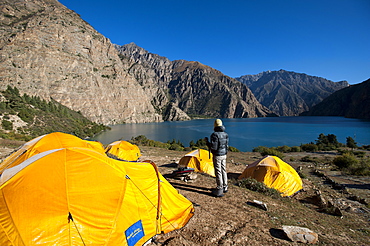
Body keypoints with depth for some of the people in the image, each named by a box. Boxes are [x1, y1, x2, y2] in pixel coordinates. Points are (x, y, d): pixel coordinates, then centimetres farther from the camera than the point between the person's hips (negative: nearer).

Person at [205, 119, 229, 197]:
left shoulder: (215, 135, -19)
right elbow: (227, 146, 12)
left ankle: (219, 190, 6)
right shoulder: (225, 134, 5)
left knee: (218, 172, -1)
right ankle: (225, 187, 30)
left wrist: (207, 141, -9)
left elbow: (213, 147, -21)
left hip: (217, 155, -8)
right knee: (223, 170, 17)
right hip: (224, 155, 8)